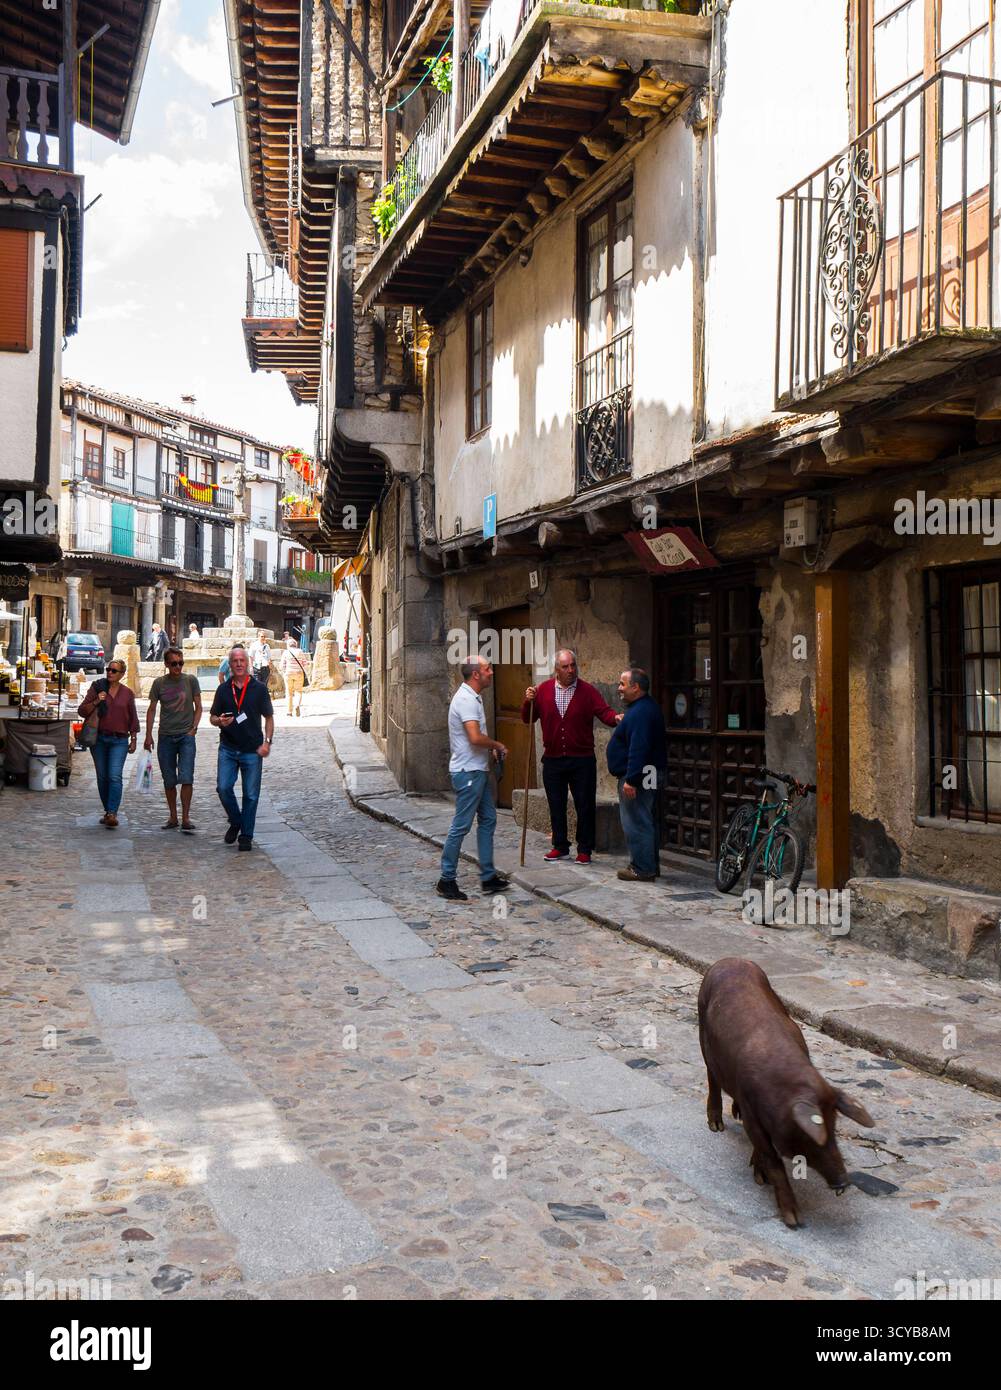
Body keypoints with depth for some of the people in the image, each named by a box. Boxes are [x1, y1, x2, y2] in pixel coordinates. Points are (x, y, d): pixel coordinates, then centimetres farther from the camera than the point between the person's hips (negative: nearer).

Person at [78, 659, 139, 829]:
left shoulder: (127, 693, 6)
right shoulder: (97, 688, 4)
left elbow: (133, 719, 12)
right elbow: (82, 711, 1)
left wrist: (133, 740, 8)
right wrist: (96, 702, -15)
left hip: (119, 740, -1)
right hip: (99, 739, 1)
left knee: (115, 776, -14)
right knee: (102, 777, 7)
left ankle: (113, 813, -17)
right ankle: (107, 811, 19)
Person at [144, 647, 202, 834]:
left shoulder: (190, 680, 2)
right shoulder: (159, 683, 5)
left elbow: (198, 707, 7)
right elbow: (152, 709, 11)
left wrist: (193, 728, -3)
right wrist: (148, 735, 6)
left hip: (186, 736, -2)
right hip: (165, 736, 2)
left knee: (186, 778, -12)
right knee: (169, 780, 7)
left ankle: (185, 818, -5)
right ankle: (173, 817, 19)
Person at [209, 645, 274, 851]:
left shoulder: (259, 689, 2)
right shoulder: (223, 690, 6)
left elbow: (269, 718, 6)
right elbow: (212, 717, 13)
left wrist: (267, 742, -6)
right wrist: (220, 721, -11)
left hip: (252, 750, -1)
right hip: (228, 749, 2)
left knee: (251, 794, 2)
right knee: (223, 788, -8)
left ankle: (246, 836, 14)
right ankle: (235, 822, 18)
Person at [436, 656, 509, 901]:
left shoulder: (474, 697, 14)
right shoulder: (466, 700, -19)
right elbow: (475, 737, -30)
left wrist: (490, 751, 9)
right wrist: (497, 745, -12)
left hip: (479, 770, 11)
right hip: (468, 772, -11)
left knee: (488, 820, 14)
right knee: (461, 826, -5)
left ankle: (488, 877, 21)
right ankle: (446, 881, 2)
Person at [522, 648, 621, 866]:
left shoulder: (588, 691, -3)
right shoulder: (543, 690, 3)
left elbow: (604, 711, -15)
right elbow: (528, 719, 6)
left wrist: (615, 718, -37)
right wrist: (528, 701, -13)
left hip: (582, 760, -2)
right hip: (552, 760, 2)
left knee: (585, 806, 2)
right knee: (556, 806, 11)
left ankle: (584, 850, 13)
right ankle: (560, 846, 25)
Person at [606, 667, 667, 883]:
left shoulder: (640, 712, -20)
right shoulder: (646, 707, 16)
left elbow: (638, 749, -27)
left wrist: (631, 780, -28)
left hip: (637, 776, -11)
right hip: (649, 776, 11)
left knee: (636, 824, -6)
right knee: (646, 822, 16)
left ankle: (642, 869, -3)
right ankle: (649, 866, 24)